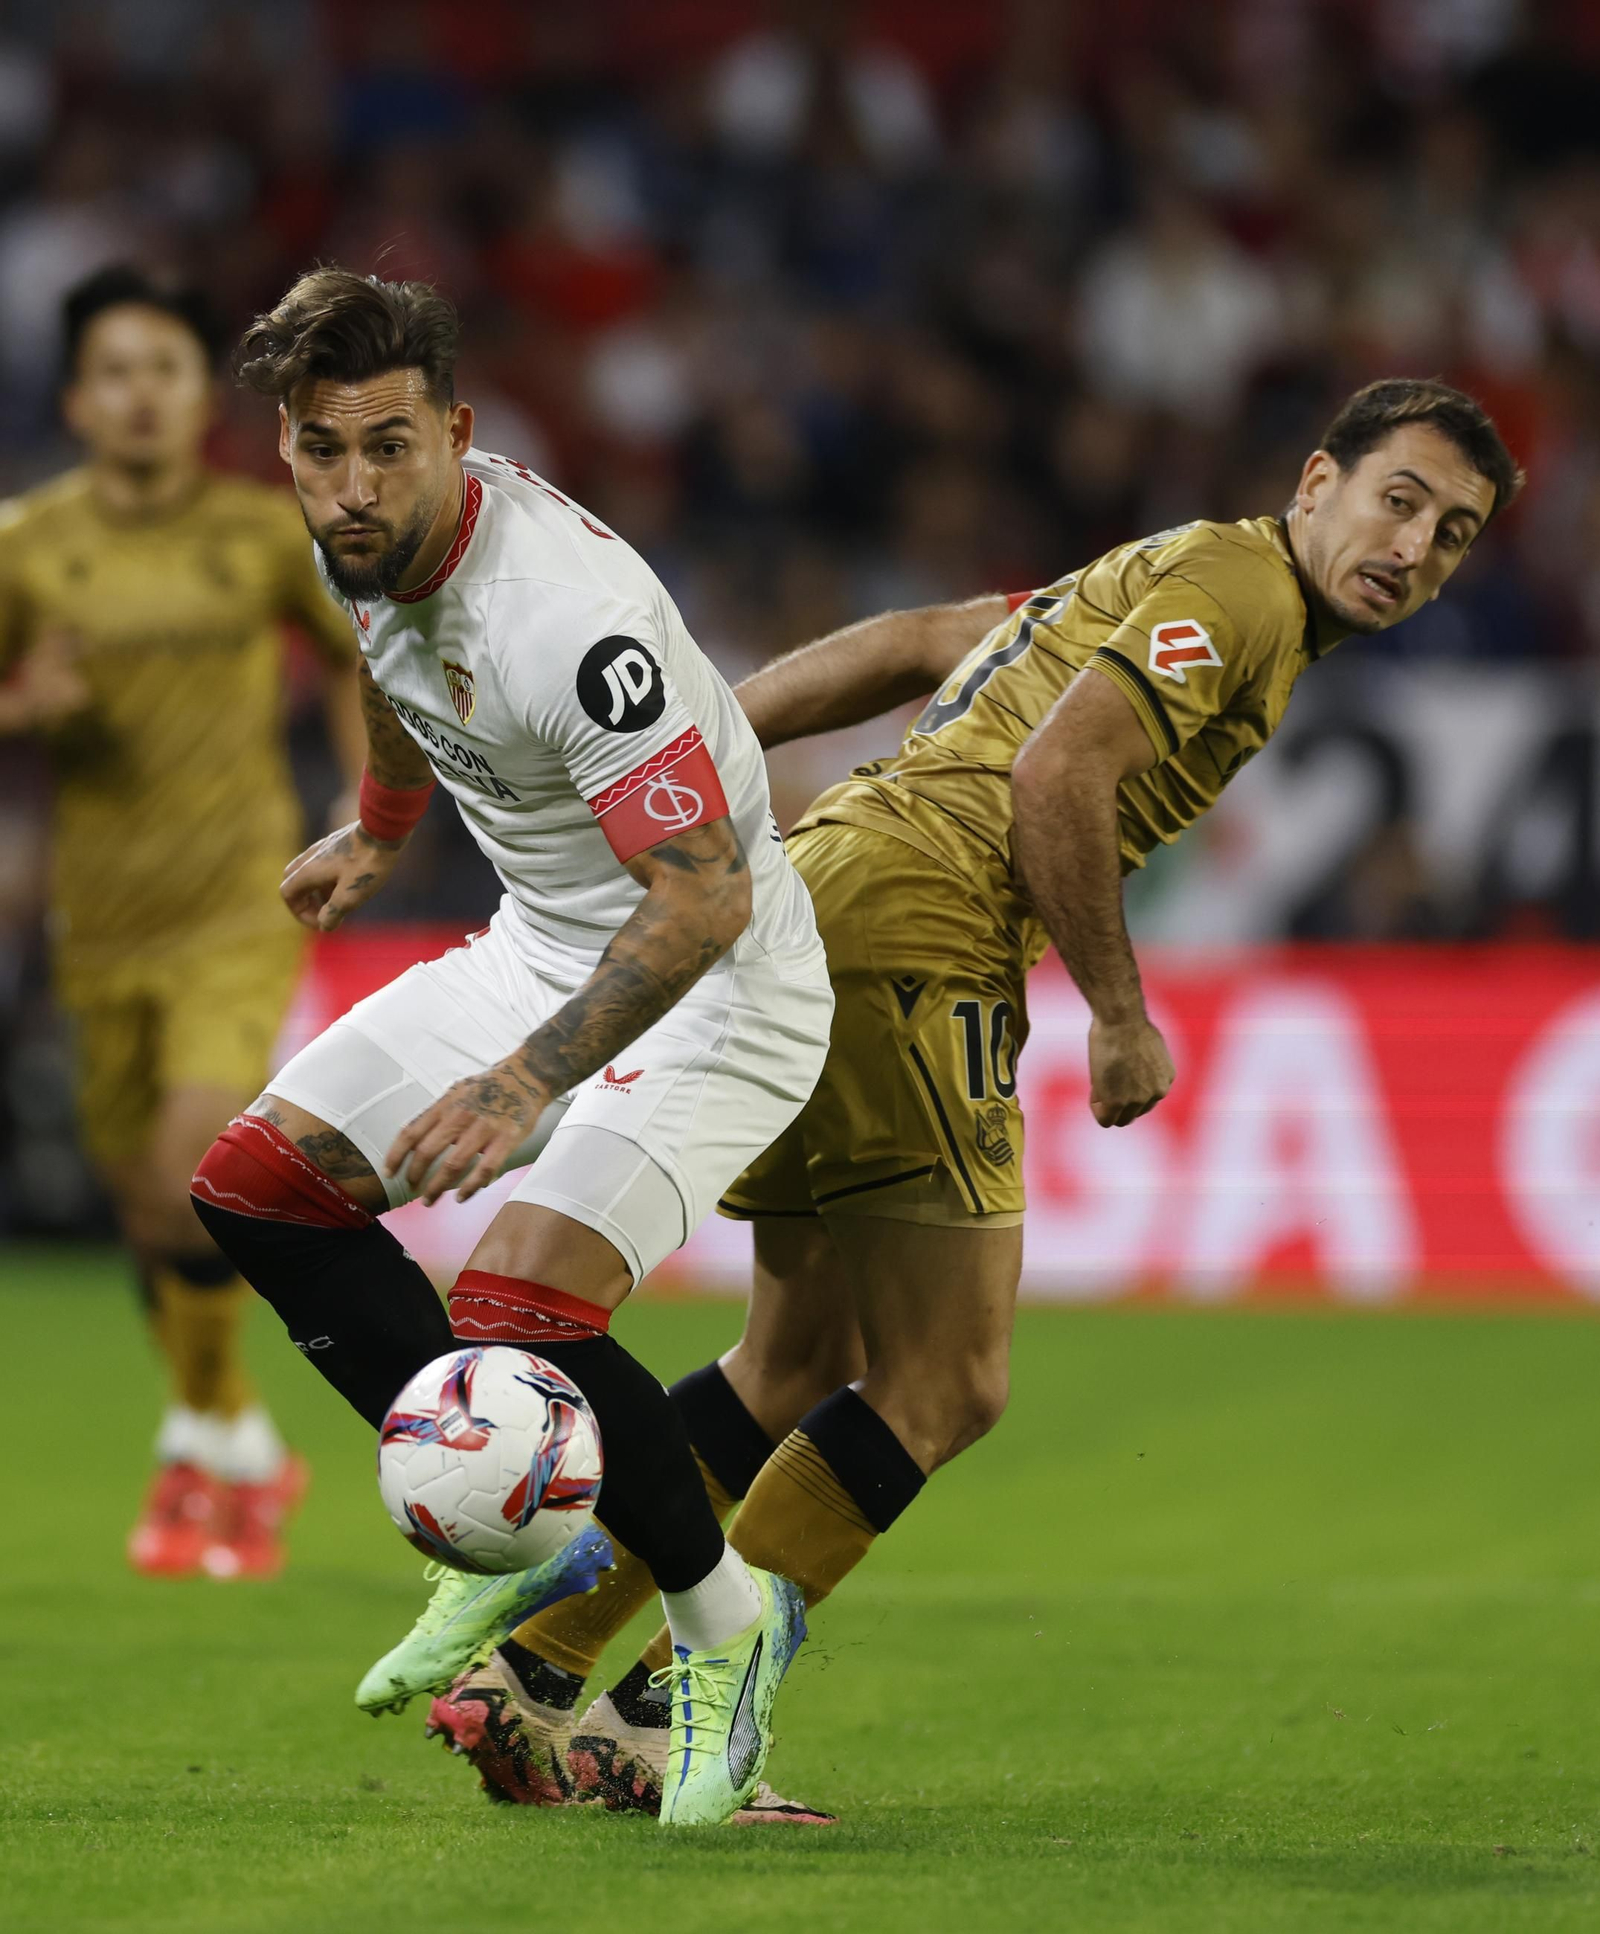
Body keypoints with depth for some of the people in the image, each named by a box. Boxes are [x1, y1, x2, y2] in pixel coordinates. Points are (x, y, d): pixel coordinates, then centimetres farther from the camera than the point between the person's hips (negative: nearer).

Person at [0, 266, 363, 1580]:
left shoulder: (266, 532, -2)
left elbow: (357, 654, 13)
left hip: (242, 907, -2)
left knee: (190, 1175, -20)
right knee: (148, 1207, 8)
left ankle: (204, 1449, -1)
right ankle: (250, 1456, 29)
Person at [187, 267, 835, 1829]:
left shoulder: (567, 614, -33)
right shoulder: (366, 543, -6)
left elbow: (704, 896, -36)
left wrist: (529, 1082, -44)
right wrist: (377, 834, 37)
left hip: (714, 984, -9)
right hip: (541, 949, 9)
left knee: (520, 1306, -25)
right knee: (258, 1183, 3)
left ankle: (724, 1621, 1)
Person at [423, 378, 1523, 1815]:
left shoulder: (1171, 576, 23)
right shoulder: (1238, 586, -7)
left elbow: (910, 645, 23)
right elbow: (1055, 775, -18)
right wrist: (1122, 1017, -11)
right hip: (913, 934, -10)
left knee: (802, 1365, 17)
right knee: (946, 1388, -6)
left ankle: (530, 1678, 17)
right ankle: (667, 1713, -6)